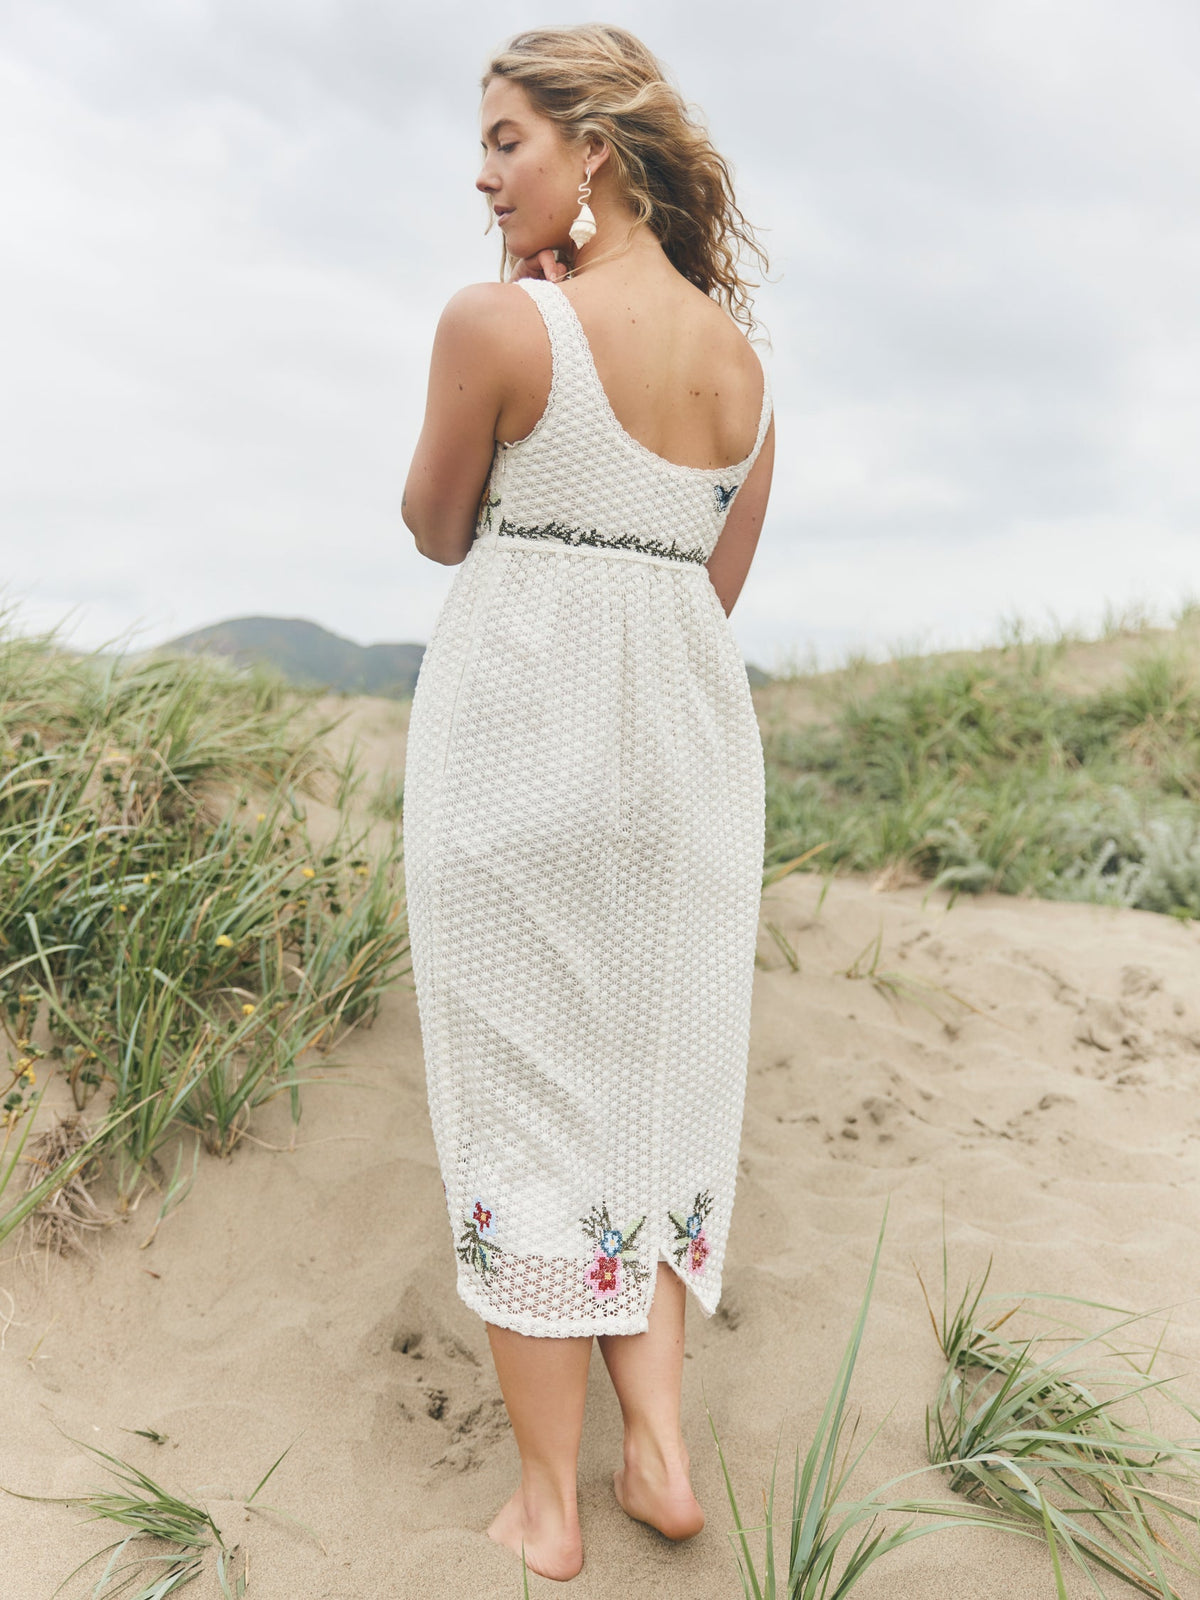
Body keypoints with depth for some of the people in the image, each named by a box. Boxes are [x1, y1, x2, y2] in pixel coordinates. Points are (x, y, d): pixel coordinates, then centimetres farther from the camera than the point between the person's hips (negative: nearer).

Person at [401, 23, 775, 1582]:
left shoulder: (500, 321, -8)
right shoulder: (743, 356, 10)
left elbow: (439, 529, 4)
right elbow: (720, 585, 13)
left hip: (517, 713, -5)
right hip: (691, 728, 6)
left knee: (525, 1098, 5)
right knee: (656, 1085, 17)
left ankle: (548, 1501, 18)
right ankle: (659, 1439, 19)